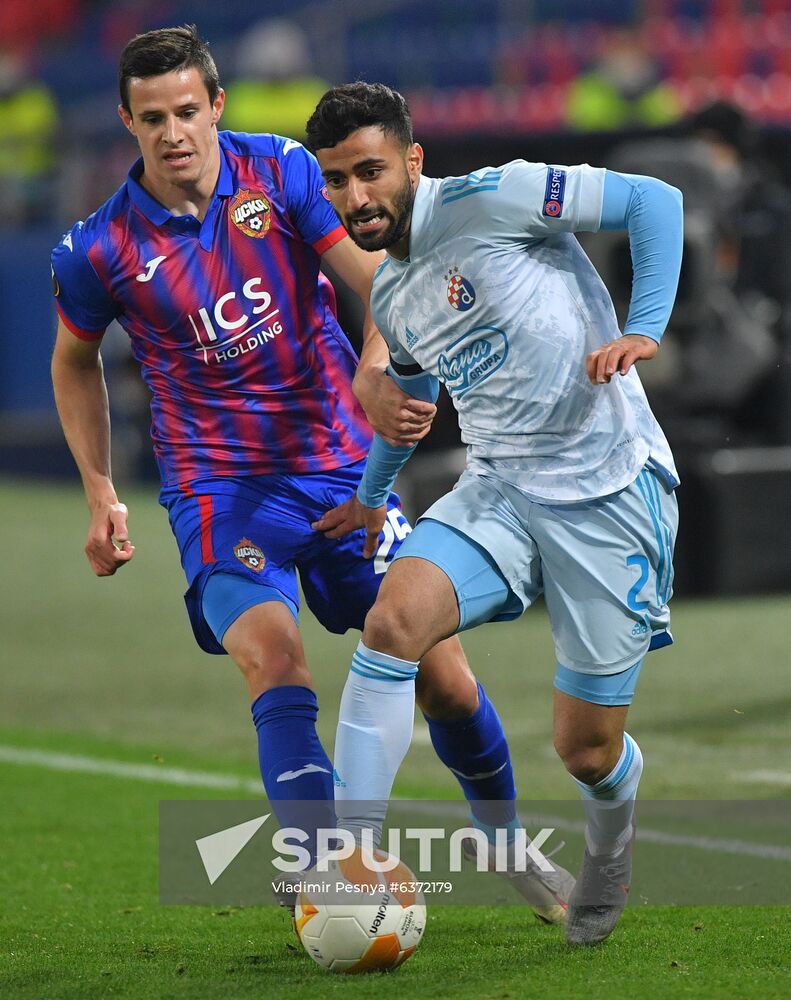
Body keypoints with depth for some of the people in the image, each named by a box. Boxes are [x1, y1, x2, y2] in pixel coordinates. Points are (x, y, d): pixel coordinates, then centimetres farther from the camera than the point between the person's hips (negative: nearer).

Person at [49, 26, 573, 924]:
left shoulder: (284, 174, -6)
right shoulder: (98, 251, -7)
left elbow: (380, 280, -9)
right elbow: (75, 361, 12)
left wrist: (375, 372, -29)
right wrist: (101, 495, 6)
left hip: (341, 465, 2)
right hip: (220, 493, -2)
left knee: (444, 678, 3)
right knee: (276, 666, -28)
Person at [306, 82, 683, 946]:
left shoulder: (484, 201, -12)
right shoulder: (390, 298, 11)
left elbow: (653, 201, -12)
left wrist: (643, 332, -21)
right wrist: (371, 496, 40)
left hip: (608, 493, -6)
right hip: (497, 493, 6)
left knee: (588, 752, 1)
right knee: (392, 618, -25)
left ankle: (611, 842, 40)